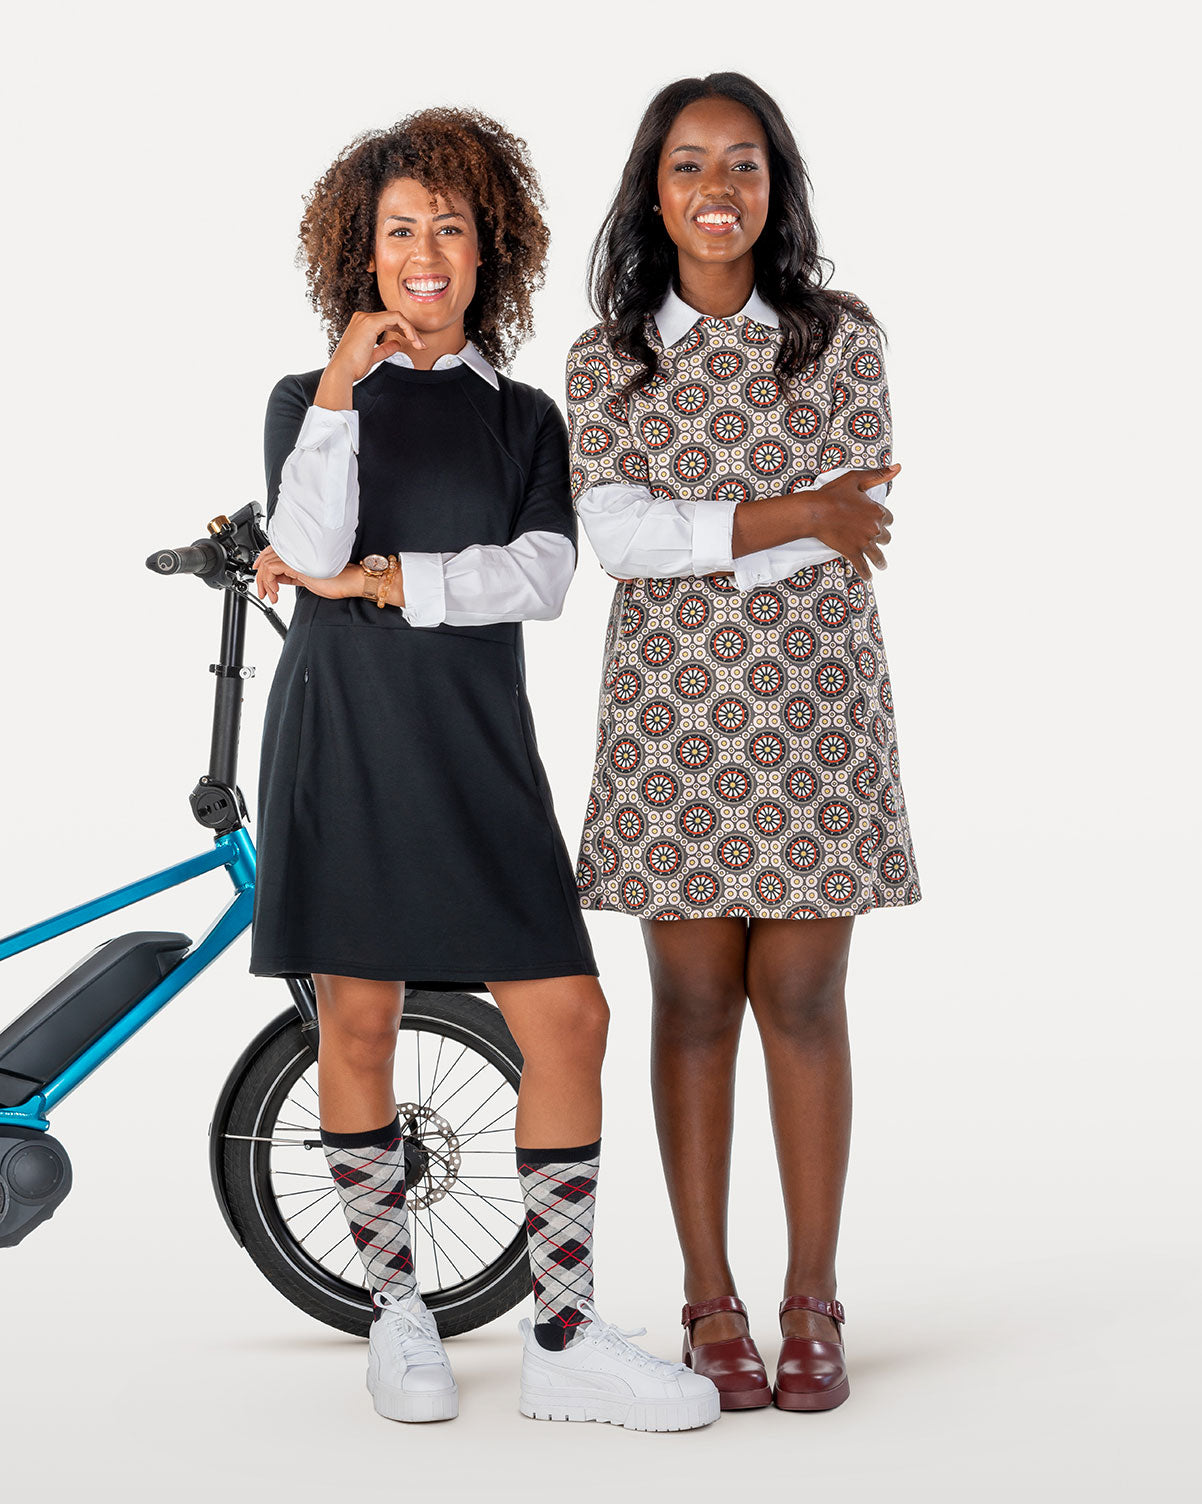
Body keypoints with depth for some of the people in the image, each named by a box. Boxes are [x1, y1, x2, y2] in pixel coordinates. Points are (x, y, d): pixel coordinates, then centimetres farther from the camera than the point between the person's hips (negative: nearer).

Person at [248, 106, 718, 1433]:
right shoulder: (311, 401, 9)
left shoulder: (525, 418, 14)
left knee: (567, 1017, -7)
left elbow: (539, 578, -3)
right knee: (358, 1023, 2)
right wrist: (341, 383, -10)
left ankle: (564, 1339, 0)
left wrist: (378, 581, -9)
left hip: (479, 748, 2)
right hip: (341, 738, -2)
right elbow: (309, 553, -9)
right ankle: (395, 1312, 18)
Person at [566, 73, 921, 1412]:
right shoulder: (608, 359, 5)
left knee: (803, 1000, 2)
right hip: (670, 718, 1)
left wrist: (686, 542, -9)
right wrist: (793, 517, -12)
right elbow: (614, 534, -8)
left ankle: (812, 1303, 12)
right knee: (693, 1003, 4)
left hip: (812, 708, 0)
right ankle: (710, 1303, 14)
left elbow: (850, 536, -5)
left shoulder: (841, 339, 4)